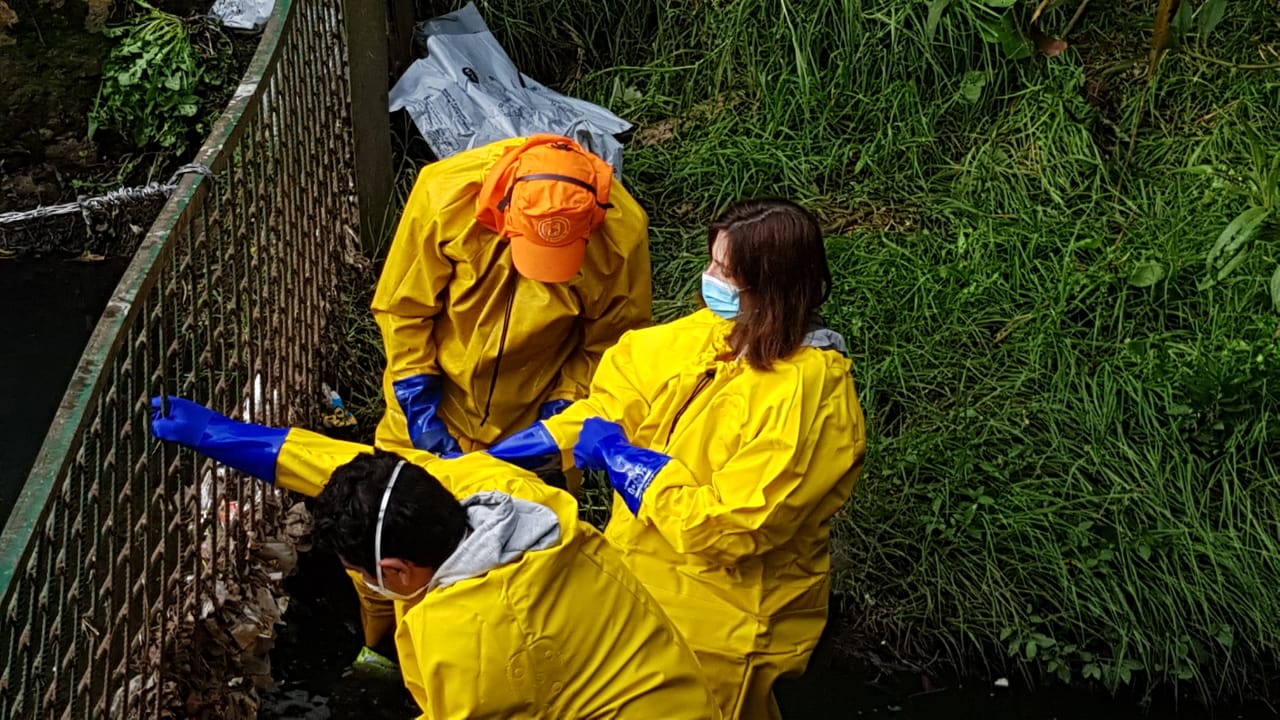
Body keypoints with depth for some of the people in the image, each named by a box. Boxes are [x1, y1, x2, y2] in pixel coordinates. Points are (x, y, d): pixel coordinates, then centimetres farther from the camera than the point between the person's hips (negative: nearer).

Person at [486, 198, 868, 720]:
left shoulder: (804, 400, -30)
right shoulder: (714, 336, -6)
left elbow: (724, 527, -30)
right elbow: (620, 396, 1)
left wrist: (618, 456, -21)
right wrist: (488, 462, -6)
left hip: (719, 630, -7)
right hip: (646, 586, 7)